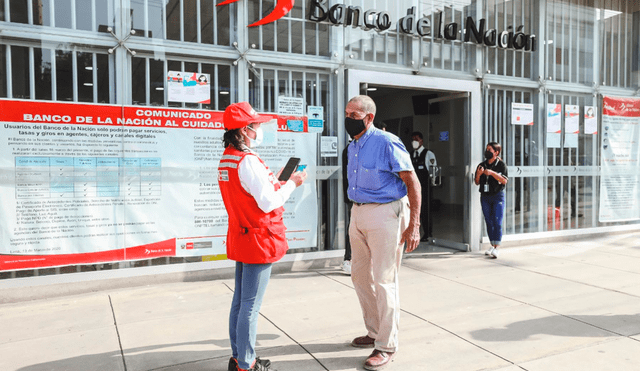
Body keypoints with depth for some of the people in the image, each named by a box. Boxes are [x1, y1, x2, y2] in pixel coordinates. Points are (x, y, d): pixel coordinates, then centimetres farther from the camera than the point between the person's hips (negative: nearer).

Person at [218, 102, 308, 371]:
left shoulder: (226, 159, 10)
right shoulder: (248, 160, -20)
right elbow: (269, 203, -21)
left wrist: (273, 183, 14)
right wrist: (292, 184, -8)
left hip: (240, 237, 10)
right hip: (259, 240, -10)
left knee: (239, 301, 17)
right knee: (250, 306, 0)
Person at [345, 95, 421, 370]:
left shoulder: (387, 143, -13)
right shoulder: (352, 147, 12)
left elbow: (412, 183, -15)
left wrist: (413, 225, -19)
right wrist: (356, 216, 15)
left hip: (385, 214, -9)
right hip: (358, 214, 9)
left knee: (384, 281, -3)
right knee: (360, 277, 15)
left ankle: (387, 346, 11)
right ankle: (375, 332, 33)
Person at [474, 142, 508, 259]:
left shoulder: (501, 164, -2)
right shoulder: (482, 165, 10)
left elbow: (504, 181, -12)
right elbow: (477, 182, 11)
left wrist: (492, 173, -21)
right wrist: (478, 174, -9)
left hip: (497, 196, -5)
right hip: (485, 196, 5)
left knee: (497, 222, -10)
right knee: (489, 222, 8)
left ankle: (496, 248, -12)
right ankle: (492, 245, 17)